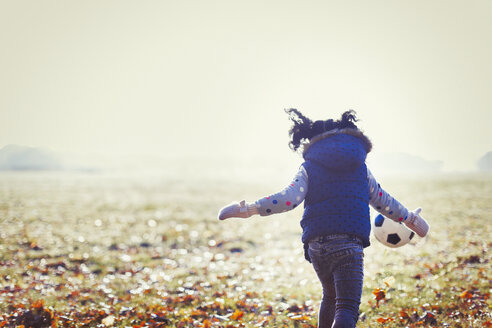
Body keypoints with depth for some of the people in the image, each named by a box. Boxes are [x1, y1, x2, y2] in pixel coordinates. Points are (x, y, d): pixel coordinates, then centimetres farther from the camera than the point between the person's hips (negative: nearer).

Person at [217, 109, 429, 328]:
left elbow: (289, 198, -8)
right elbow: (383, 201, 19)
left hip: (316, 244, 2)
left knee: (330, 296, 28)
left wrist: (249, 209, -5)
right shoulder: (360, 167, 12)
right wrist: (410, 218, 35)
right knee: (347, 308, -9)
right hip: (349, 245, -2)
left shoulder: (309, 168, 7)